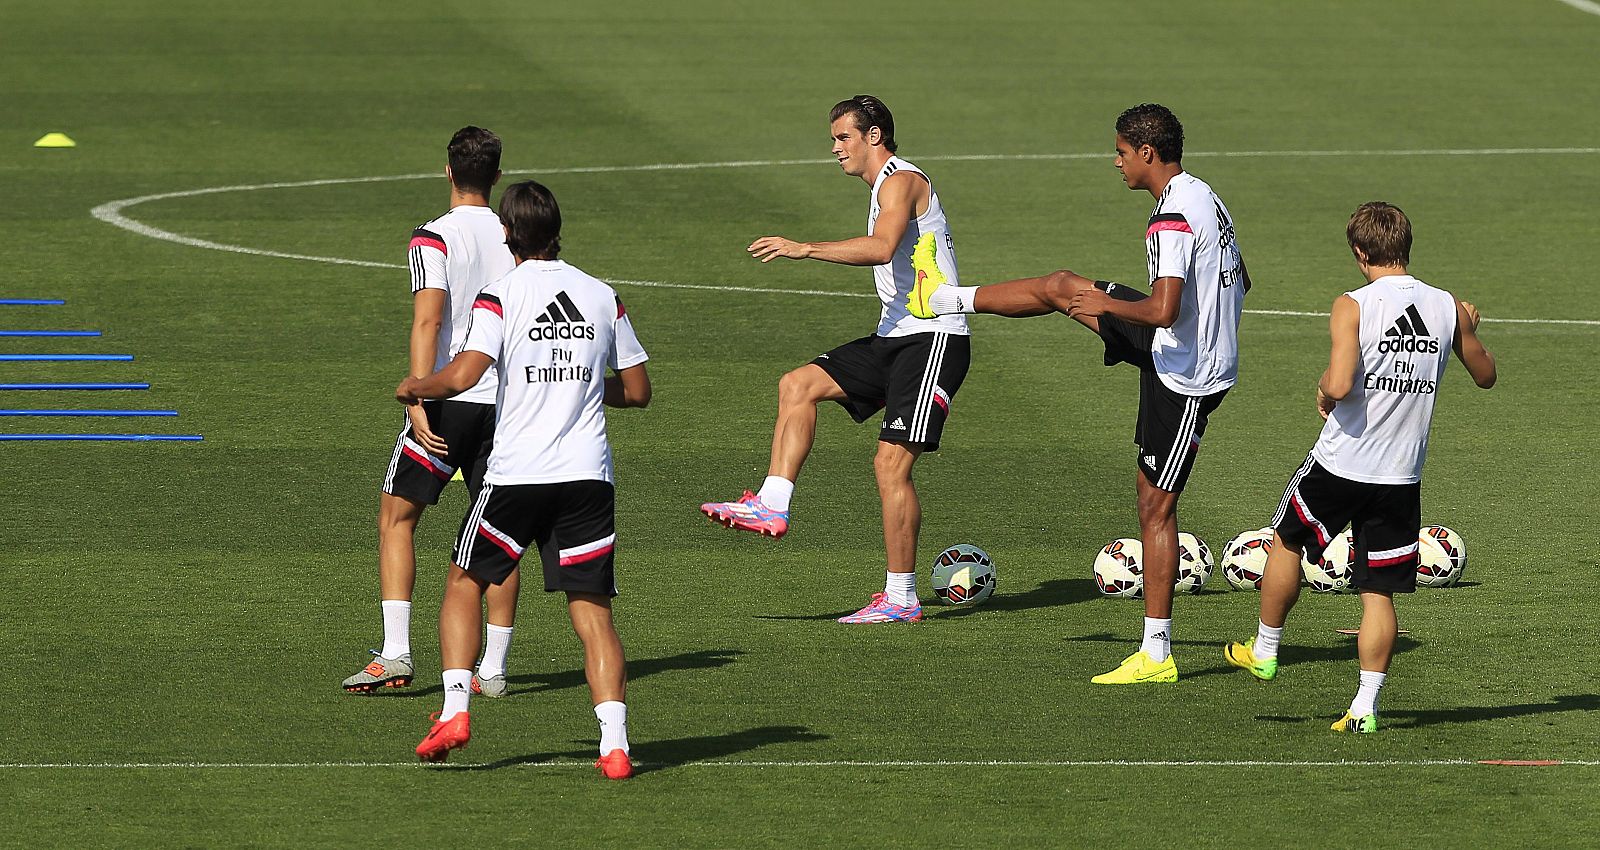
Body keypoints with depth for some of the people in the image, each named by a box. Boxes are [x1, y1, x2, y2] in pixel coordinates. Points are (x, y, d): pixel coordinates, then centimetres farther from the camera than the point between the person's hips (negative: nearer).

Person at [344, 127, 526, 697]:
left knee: (396, 518, 5)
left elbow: (428, 319, -17)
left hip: (448, 395, -4)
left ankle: (395, 653, -6)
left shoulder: (434, 238, -7)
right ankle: (494, 668, 7)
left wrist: (419, 399, -19)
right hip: (506, 400, 4)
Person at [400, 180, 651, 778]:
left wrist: (413, 387, 4)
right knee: (593, 613, 1)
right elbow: (637, 391, 14)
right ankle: (614, 744, -14)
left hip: (516, 472, -2)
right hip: (588, 474, 2)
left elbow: (463, 375, -16)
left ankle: (455, 709, 6)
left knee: (464, 584, 18)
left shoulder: (501, 296, -4)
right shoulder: (603, 296, 8)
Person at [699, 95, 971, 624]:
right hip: (896, 338, 10)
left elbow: (881, 247, -30)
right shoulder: (887, 185, 21)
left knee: (891, 461, -14)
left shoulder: (901, 181, -12)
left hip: (934, 338, -10)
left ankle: (901, 599, -9)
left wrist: (804, 250, -33)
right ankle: (772, 506, -9)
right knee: (798, 386, -1)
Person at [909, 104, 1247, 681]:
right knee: (1061, 287, 14)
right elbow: (1240, 281, 18)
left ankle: (1156, 655, 1)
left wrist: (1107, 305, -15)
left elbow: (1163, 310, -34)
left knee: (1156, 505, -3)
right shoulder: (1205, 197, 6)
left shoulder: (1172, 220, -26)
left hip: (1183, 378, -10)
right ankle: (945, 298, 36)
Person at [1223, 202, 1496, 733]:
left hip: (1340, 464, -3)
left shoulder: (1353, 306, -14)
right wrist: (1469, 328, 32)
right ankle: (1366, 705, 3)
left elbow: (1340, 385, -27)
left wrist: (1324, 390, -4)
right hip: (1402, 477, 3)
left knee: (1287, 541, 23)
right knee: (1379, 592, 8)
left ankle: (1264, 652, 36)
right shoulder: (1449, 308, -1)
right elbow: (1485, 375, 15)